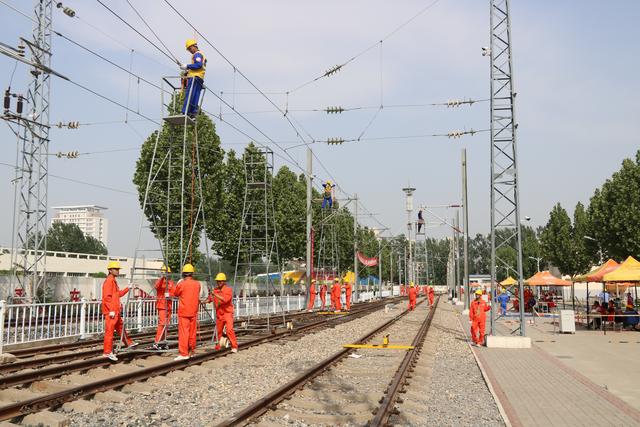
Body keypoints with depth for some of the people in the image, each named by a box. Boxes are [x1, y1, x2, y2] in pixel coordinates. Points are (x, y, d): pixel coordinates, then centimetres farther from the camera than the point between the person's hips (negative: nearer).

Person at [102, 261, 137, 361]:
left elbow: (119, 294, 26)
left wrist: (128, 288, 21)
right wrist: (111, 310, -23)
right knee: (109, 330, -6)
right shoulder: (108, 281, -14)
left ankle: (129, 343, 35)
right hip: (110, 312, -10)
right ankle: (107, 352, -2)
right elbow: (107, 297, -20)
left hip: (116, 311, 10)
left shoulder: (114, 281, 17)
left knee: (120, 327, 21)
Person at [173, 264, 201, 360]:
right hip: (193, 312, 5)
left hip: (183, 312, -5)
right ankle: (191, 351, 22)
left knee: (183, 332, -5)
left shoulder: (181, 284, -12)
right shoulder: (197, 284, 2)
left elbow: (175, 294, 5)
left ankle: (184, 353, -9)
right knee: (192, 332, 12)